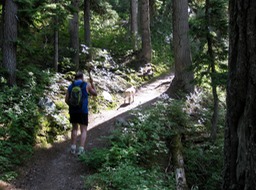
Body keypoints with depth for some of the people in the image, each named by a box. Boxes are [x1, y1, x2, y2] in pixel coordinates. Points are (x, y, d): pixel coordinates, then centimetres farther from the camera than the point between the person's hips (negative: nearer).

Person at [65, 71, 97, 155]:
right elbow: (95, 93, 12)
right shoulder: (86, 85, -2)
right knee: (84, 130, 4)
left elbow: (66, 100, 3)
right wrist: (92, 84, 20)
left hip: (73, 110, 3)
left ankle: (73, 148, 15)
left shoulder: (70, 86, 6)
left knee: (74, 128, 18)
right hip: (83, 111, -3)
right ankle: (81, 149, -8)